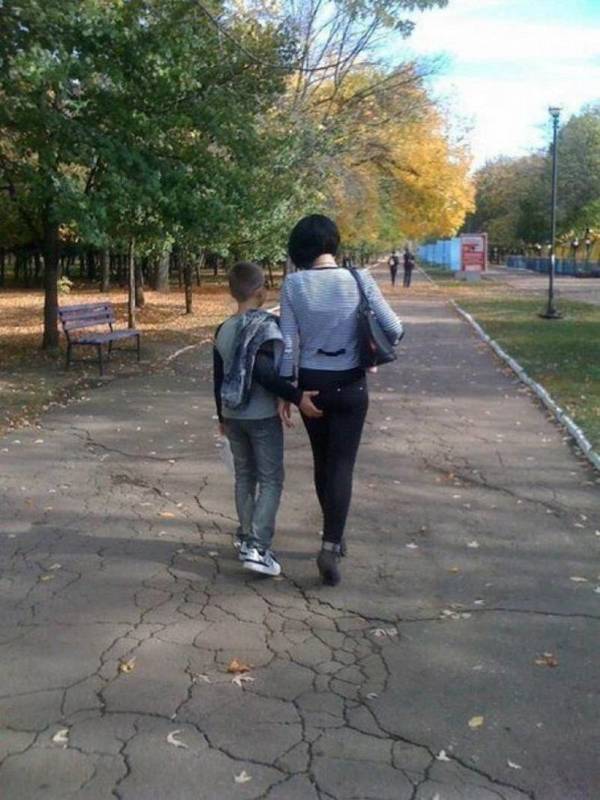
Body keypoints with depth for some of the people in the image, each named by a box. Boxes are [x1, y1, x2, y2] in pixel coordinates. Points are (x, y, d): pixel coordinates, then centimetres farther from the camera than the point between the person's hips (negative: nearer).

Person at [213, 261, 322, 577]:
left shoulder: (223, 330, 4)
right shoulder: (267, 325, -16)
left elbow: (218, 379, 10)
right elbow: (264, 373, -27)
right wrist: (297, 397, -24)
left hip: (233, 415, 6)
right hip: (263, 416, -6)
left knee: (244, 477, 18)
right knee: (271, 480, 2)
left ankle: (246, 538, 28)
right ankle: (257, 547, -7)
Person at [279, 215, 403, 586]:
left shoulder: (294, 285, -8)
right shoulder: (359, 280, -9)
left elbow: (288, 343, -6)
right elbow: (394, 329, -8)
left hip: (311, 384, 2)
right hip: (350, 385, -1)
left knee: (323, 462, 18)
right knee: (342, 465, 4)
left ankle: (335, 535, 33)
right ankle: (331, 546, -7)